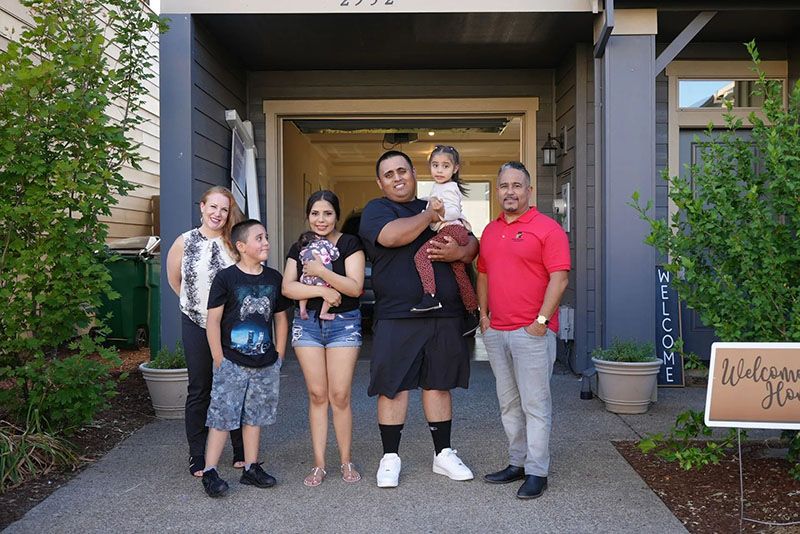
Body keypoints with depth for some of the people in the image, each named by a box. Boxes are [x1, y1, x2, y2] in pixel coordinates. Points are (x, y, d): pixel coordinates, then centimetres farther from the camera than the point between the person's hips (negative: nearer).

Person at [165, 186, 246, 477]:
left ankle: (241, 451, 22)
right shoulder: (184, 242, -2)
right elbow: (174, 280, 10)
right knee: (199, 391, 7)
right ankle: (197, 456, 16)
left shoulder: (234, 243, -5)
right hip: (196, 326, 0)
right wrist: (195, 302, 9)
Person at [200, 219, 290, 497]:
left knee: (254, 416, 13)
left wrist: (279, 356, 9)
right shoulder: (226, 278, -8)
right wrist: (219, 360, -9)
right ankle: (209, 471, 7)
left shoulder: (274, 278, 6)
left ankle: (251, 468, 23)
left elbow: (281, 318, 14)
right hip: (232, 362, -5)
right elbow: (213, 320, -7)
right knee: (222, 416, -2)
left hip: (265, 364, 5)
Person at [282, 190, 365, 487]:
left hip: (344, 323, -3)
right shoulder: (299, 248, 10)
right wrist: (323, 291, -15)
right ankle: (319, 465, 10)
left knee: (340, 396, -4)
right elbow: (287, 287, -3)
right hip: (307, 324, 3)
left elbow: (355, 287, -12)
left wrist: (321, 270, -19)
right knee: (317, 395, 3)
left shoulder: (350, 244, -1)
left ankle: (346, 462, 11)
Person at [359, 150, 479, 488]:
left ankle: (443, 454, 22)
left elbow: (473, 244, 15)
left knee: (438, 383, 12)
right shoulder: (376, 210, 2)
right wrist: (430, 215, -7)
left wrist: (459, 252, -9)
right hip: (396, 317, -4)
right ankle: (390, 458, 14)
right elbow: (392, 236, -20)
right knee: (393, 386, 1)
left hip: (445, 314, 4)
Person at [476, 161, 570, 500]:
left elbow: (559, 279, -11)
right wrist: (484, 315, 10)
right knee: (508, 403, 13)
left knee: (535, 404, -3)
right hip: (495, 331, 7)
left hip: (532, 331, -7)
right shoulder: (490, 231, 15)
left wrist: (541, 321, -15)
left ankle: (537, 472, 4)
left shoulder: (547, 228, -6)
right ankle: (517, 463, 23)